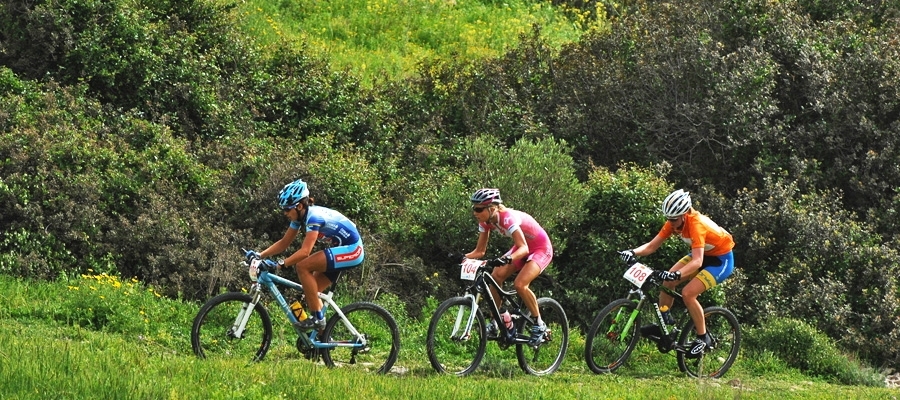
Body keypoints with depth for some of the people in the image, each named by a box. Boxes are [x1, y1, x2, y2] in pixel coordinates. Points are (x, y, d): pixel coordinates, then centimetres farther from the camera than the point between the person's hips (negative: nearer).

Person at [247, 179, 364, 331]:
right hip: (342, 250, 10)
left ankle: (317, 318, -15)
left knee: (302, 266, -20)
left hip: (352, 250, -10)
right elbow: (284, 243, 8)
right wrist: (260, 255, -3)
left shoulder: (313, 217, -23)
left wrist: (281, 264, -34)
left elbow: (305, 251, -30)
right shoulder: (300, 216, 4)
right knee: (312, 290, 7)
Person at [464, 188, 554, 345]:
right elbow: (480, 251, -5)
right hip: (522, 247, 8)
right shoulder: (486, 221, -11)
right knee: (496, 276, -14)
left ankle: (539, 325, -9)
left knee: (520, 284, -26)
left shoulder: (508, 218, -34)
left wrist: (508, 259, -62)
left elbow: (524, 248, -43)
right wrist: (464, 257, -25)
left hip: (541, 249, -7)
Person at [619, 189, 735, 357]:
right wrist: (633, 252, -32)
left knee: (688, 293, -22)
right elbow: (652, 246, -12)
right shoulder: (674, 222, -14)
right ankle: (663, 322, 7)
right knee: (667, 281, -8)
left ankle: (703, 338, -7)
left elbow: (697, 262, -45)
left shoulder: (696, 224, -35)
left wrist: (676, 274, -60)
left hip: (721, 259, -8)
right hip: (702, 254, 8)